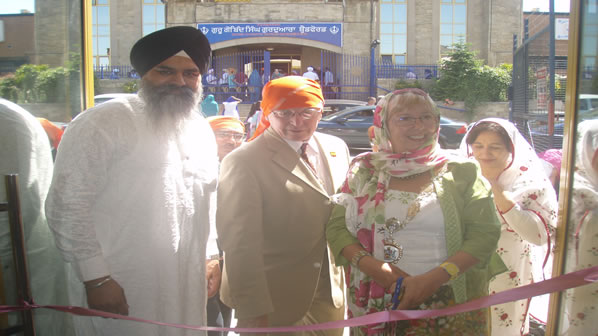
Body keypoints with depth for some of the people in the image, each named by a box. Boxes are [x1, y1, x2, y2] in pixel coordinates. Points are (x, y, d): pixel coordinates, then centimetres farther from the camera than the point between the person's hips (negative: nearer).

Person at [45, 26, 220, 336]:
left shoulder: (202, 131, 10)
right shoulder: (103, 123, -11)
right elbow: (67, 206, -13)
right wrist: (96, 278, -14)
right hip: (121, 290, -6)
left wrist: (211, 257, 13)